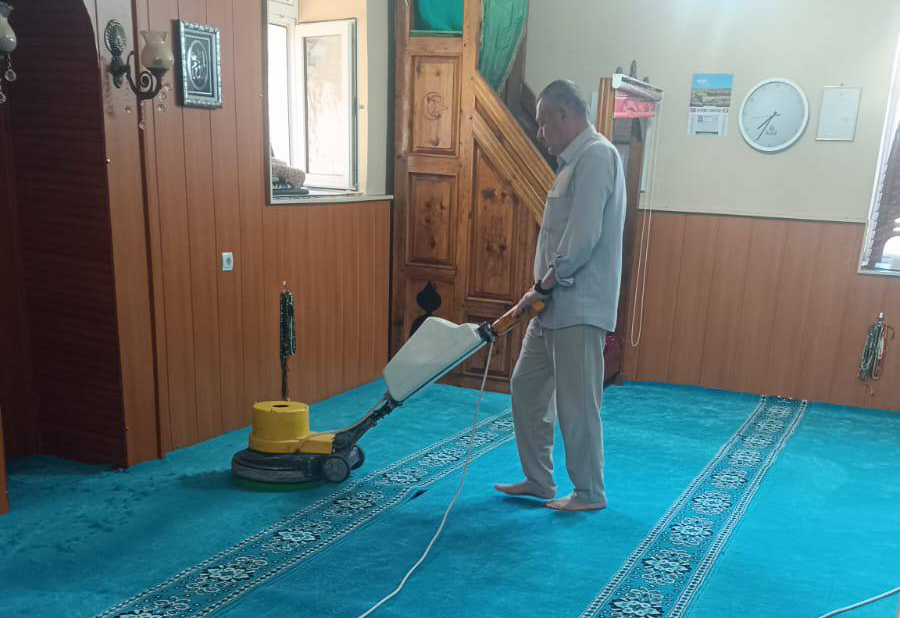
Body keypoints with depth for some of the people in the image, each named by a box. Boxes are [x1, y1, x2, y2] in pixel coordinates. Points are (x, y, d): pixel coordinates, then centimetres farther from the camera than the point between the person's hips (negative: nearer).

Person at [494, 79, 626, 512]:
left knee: (576, 403, -1)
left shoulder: (596, 155, -14)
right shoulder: (576, 159, 18)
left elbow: (583, 237, -23)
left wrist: (544, 285, -15)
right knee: (527, 388, 15)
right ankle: (538, 480, 27)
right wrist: (543, 290, 16)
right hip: (556, 306, 10)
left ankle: (589, 493, 16)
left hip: (578, 308, -10)